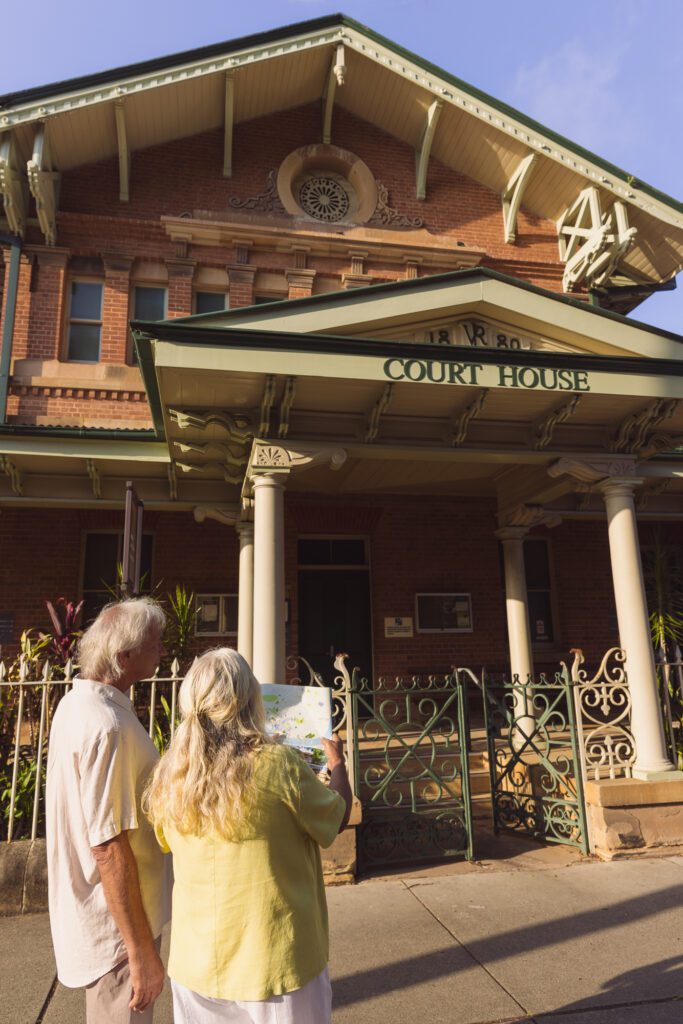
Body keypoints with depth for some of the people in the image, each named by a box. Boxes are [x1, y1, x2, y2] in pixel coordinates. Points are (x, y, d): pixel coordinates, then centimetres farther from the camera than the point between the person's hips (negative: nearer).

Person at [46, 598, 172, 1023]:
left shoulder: (77, 701, 2)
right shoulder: (106, 726, -29)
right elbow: (108, 847, -28)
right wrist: (143, 951, -22)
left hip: (90, 908, 10)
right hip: (117, 924, -10)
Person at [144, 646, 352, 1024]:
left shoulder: (170, 774, -9)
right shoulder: (279, 765, -23)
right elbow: (337, 817, -5)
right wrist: (337, 763, 13)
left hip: (196, 962, 4)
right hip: (272, 961, -4)